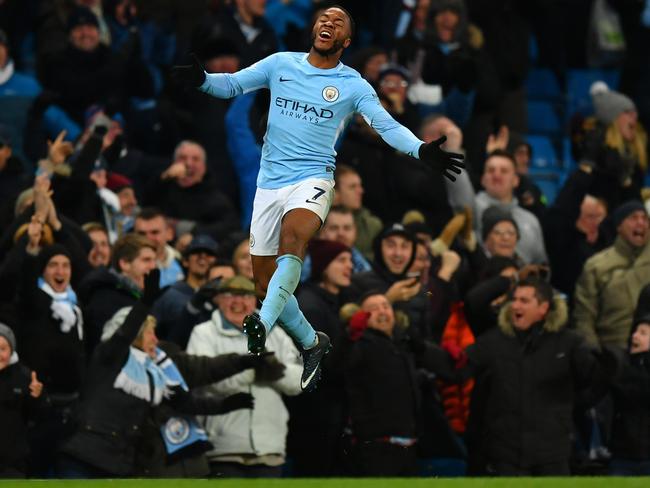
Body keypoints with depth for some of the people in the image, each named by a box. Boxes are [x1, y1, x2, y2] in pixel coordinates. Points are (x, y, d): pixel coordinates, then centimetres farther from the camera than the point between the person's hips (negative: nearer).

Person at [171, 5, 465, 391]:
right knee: (266, 285, 4)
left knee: (292, 236, -36)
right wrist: (201, 79, -12)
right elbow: (233, 85, 9)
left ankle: (263, 325, -52)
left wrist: (422, 150, -20)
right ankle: (313, 344, 27)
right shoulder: (281, 65, 9)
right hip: (269, 182, 4)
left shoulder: (353, 85, 3)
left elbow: (387, 125, -3)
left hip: (313, 179, -4)